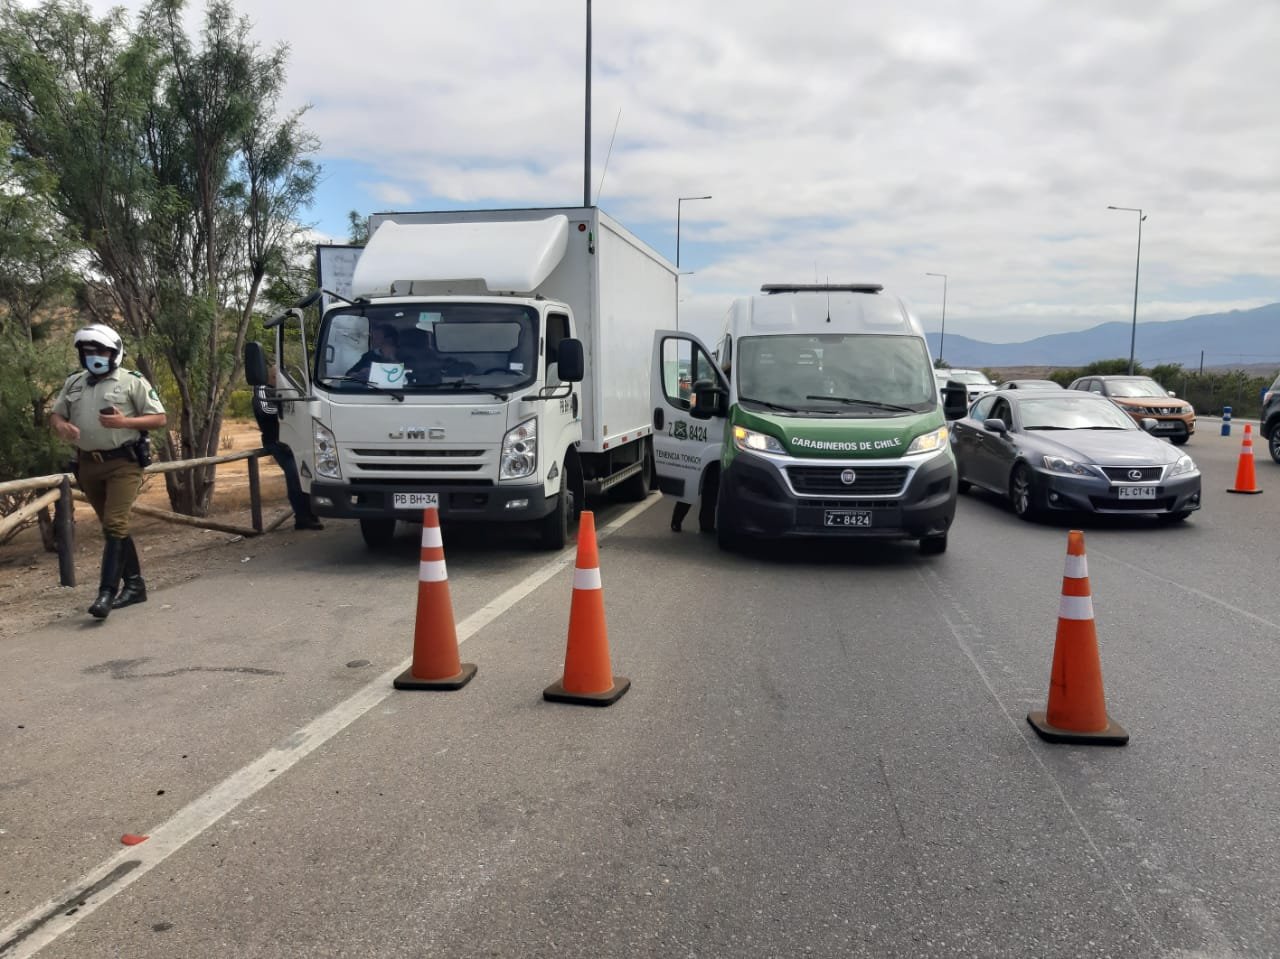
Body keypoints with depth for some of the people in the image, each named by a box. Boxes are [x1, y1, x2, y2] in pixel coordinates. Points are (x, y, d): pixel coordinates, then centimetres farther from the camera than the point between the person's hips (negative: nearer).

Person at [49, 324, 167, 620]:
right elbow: (55, 413, 18)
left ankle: (107, 592, -13)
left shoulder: (132, 381, -4)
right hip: (89, 465, 6)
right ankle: (134, 584, 21)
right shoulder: (73, 382, 12)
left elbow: (160, 418, -5)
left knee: (115, 525, -13)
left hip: (123, 463, -6)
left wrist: (124, 422, -20)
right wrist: (61, 426, -6)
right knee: (111, 527, 12)